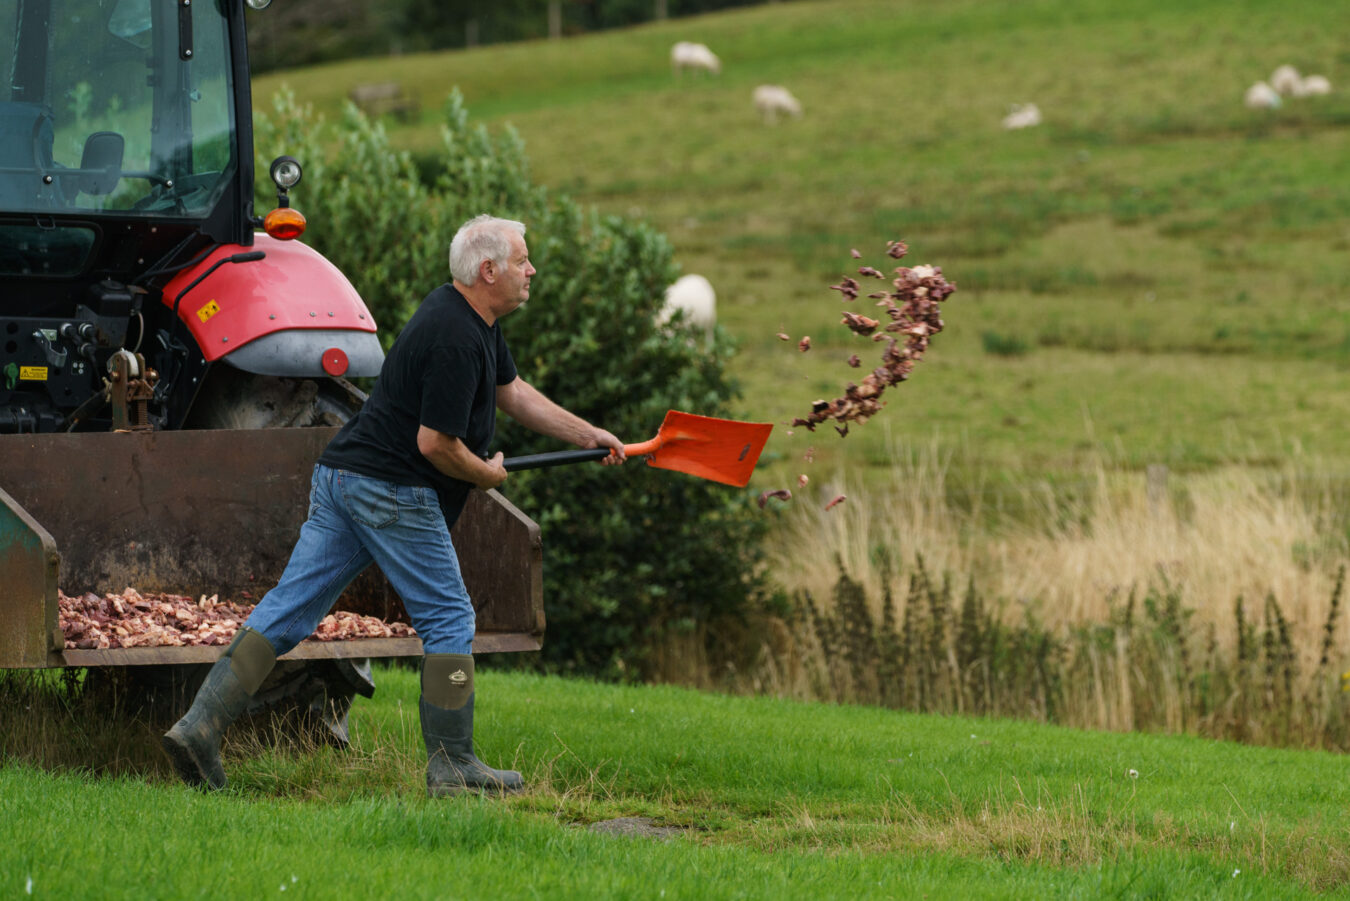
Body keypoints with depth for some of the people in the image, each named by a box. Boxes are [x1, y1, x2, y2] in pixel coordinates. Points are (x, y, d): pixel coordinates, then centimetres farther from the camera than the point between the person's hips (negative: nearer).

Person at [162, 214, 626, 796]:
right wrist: (488, 475, -2)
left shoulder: (476, 321, 16)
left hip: (341, 477, 10)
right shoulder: (457, 339, -18)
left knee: (289, 609, 4)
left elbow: (513, 393, 28)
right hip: (393, 491, -10)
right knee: (448, 619, 1)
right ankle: (452, 766, 4)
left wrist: (589, 436, 24)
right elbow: (436, 443, -20)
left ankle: (199, 726, -3)